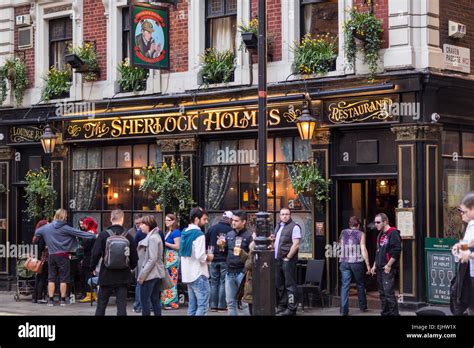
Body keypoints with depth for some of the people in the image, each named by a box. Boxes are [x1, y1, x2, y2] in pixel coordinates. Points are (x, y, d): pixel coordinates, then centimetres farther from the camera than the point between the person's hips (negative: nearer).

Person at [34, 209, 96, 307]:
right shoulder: (65, 228, -10)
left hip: (51, 255, 4)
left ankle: (50, 300, 6)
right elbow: (79, 233, -13)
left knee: (51, 278, 8)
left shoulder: (46, 227, 3)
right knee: (63, 278, 4)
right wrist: (93, 236, -13)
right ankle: (62, 300, 5)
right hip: (63, 256, -4)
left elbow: (36, 233, 16)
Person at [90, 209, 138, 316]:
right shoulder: (128, 236, -4)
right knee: (121, 305, 3)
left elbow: (95, 254, -9)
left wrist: (93, 267, 8)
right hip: (123, 276, 1)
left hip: (107, 275, -1)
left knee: (101, 305, 10)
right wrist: (131, 267, 23)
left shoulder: (104, 235, -9)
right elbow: (134, 256, 2)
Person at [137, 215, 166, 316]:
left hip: (149, 275, -9)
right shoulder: (154, 236, 14)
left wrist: (142, 275, -18)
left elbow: (152, 259, -21)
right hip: (156, 274, 9)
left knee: (145, 300, -4)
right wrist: (142, 273, 15)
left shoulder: (152, 238, -15)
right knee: (155, 300, 11)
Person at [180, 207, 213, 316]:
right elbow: (200, 256, -22)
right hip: (199, 275, -9)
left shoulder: (184, 233, 12)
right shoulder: (199, 234, -15)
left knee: (192, 306, 11)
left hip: (187, 275, 9)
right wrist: (208, 258, -2)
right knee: (203, 306, -7)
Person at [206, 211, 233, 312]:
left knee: (214, 282, 11)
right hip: (225, 259, -3)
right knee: (223, 282, 2)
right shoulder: (230, 230, -10)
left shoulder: (212, 228, 2)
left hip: (213, 259, 3)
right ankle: (222, 306, -1)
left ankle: (213, 305, 10)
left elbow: (206, 243, 6)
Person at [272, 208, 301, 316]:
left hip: (288, 260, -8)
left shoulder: (294, 227, -8)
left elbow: (296, 245, -15)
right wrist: (273, 238, 8)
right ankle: (281, 306, 21)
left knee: (290, 285, -4)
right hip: (277, 260, 8)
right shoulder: (278, 226, 17)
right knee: (279, 284, 12)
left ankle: (291, 308, -1)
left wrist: (287, 257, -15)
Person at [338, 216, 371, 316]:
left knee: (345, 286, -1)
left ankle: (344, 310, -9)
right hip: (357, 262, -2)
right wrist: (368, 265, -7)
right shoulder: (361, 234, -2)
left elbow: (340, 246, 19)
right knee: (360, 285, 16)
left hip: (344, 262, 2)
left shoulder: (343, 233, 9)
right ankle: (363, 306, 26)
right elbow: (363, 250, -8)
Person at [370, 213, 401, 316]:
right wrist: (375, 265, 19)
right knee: (382, 293, 11)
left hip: (388, 268, -9)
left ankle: (394, 313, -8)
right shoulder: (380, 235, 19)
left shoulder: (393, 233, -10)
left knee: (388, 292, -13)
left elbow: (397, 251, -17)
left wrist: (389, 265, -18)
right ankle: (385, 313, 17)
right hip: (380, 269, 9)